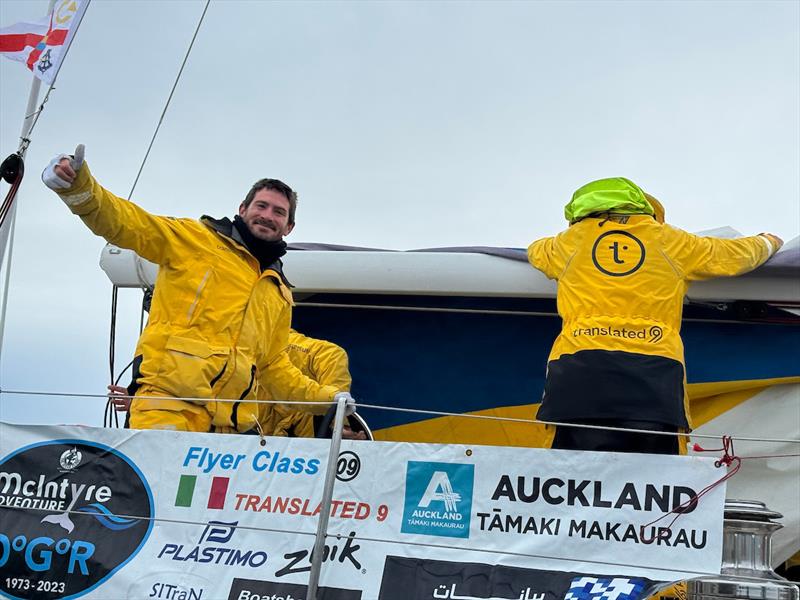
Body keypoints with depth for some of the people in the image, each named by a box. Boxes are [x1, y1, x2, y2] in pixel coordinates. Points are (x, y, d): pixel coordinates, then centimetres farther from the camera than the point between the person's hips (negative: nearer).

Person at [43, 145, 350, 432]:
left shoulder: (280, 294, 28)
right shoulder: (196, 238, 10)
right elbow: (125, 223, -1)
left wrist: (323, 396, 26)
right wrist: (79, 187, -18)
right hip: (169, 400, -6)